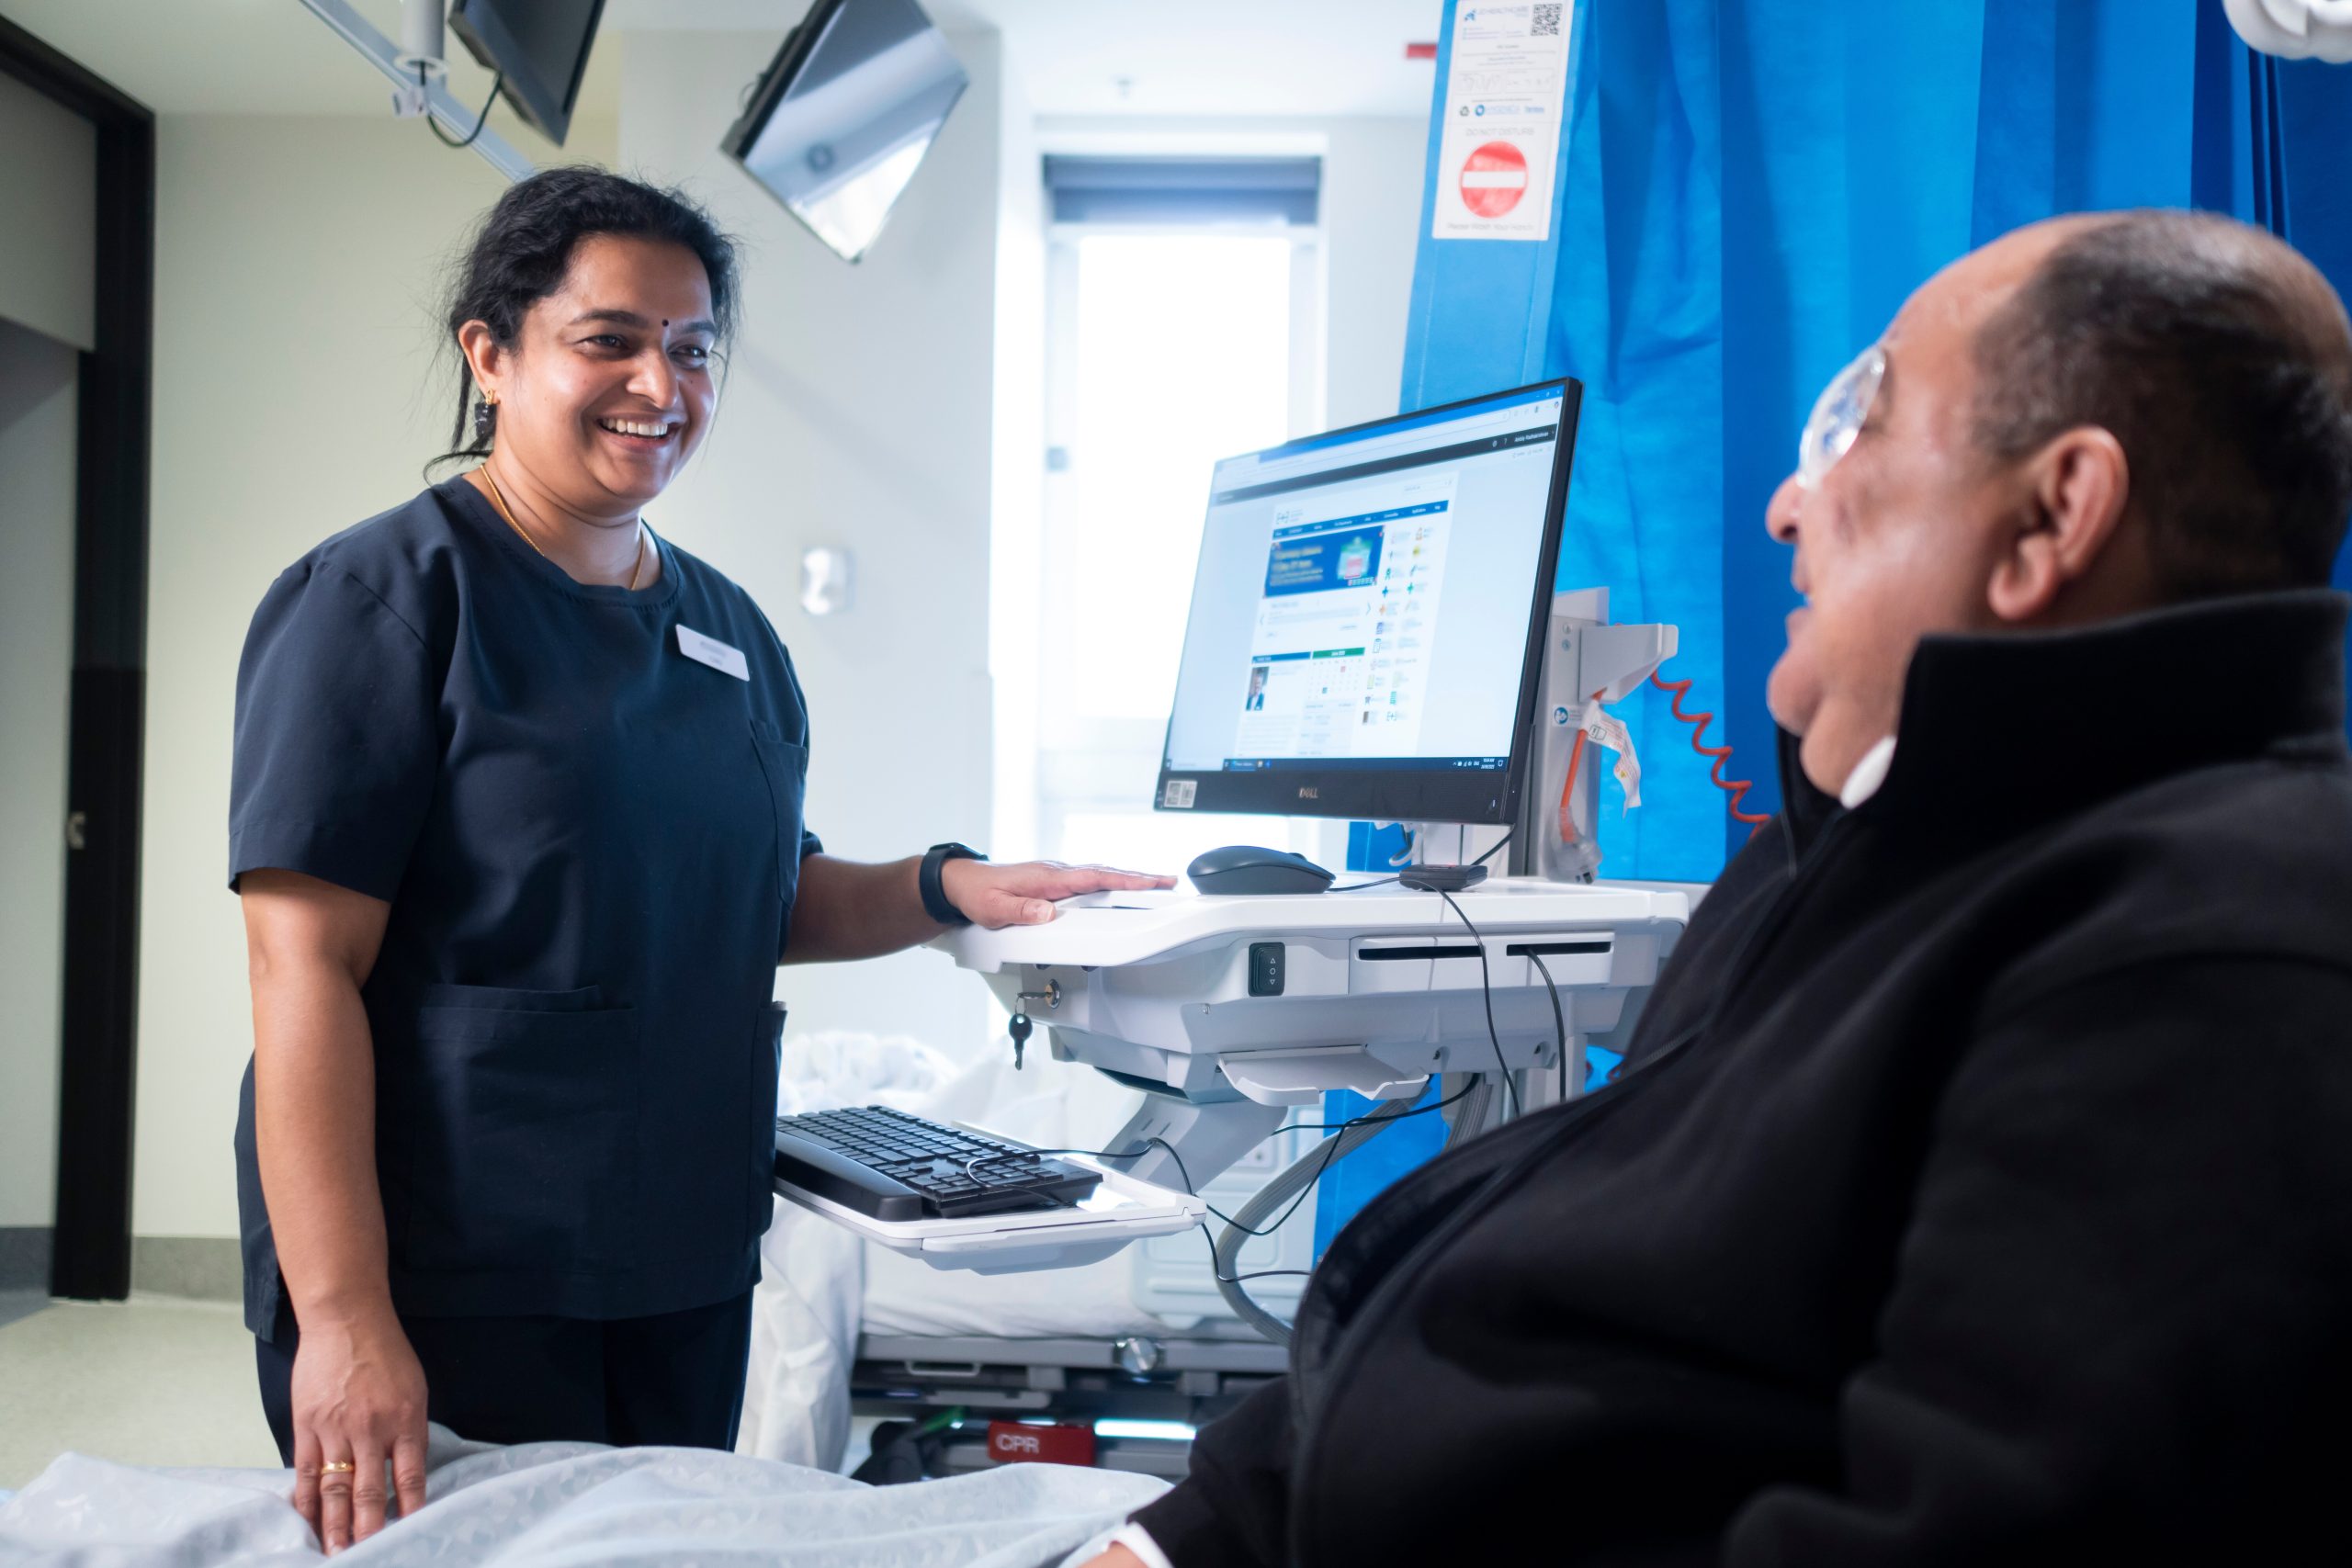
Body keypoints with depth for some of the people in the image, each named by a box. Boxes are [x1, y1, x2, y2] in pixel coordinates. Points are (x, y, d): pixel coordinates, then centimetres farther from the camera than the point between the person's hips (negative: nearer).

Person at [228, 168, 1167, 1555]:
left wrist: (944, 890, 0)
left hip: (690, 1282, 7)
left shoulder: (732, 632, 11)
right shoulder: (385, 597, -10)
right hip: (451, 1295, -6)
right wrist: (342, 1319, -23)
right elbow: (307, 968, -16)